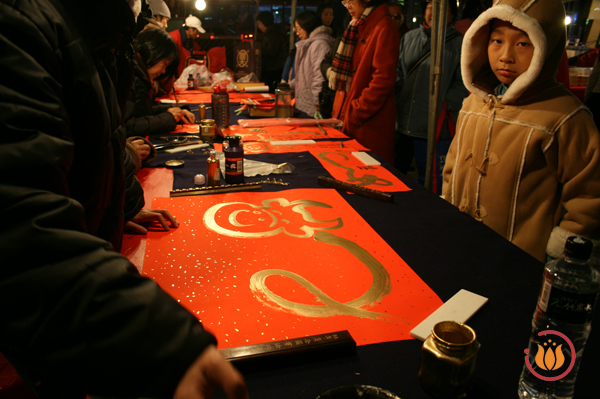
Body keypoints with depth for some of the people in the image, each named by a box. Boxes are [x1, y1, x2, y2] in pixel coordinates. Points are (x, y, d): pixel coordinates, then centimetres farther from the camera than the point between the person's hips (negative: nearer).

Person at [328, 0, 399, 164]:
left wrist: (354, 115, -18)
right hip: (347, 120, 8)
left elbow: (383, 79, -18)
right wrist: (339, 111, 15)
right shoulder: (357, 28, 18)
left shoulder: (384, 28, -11)